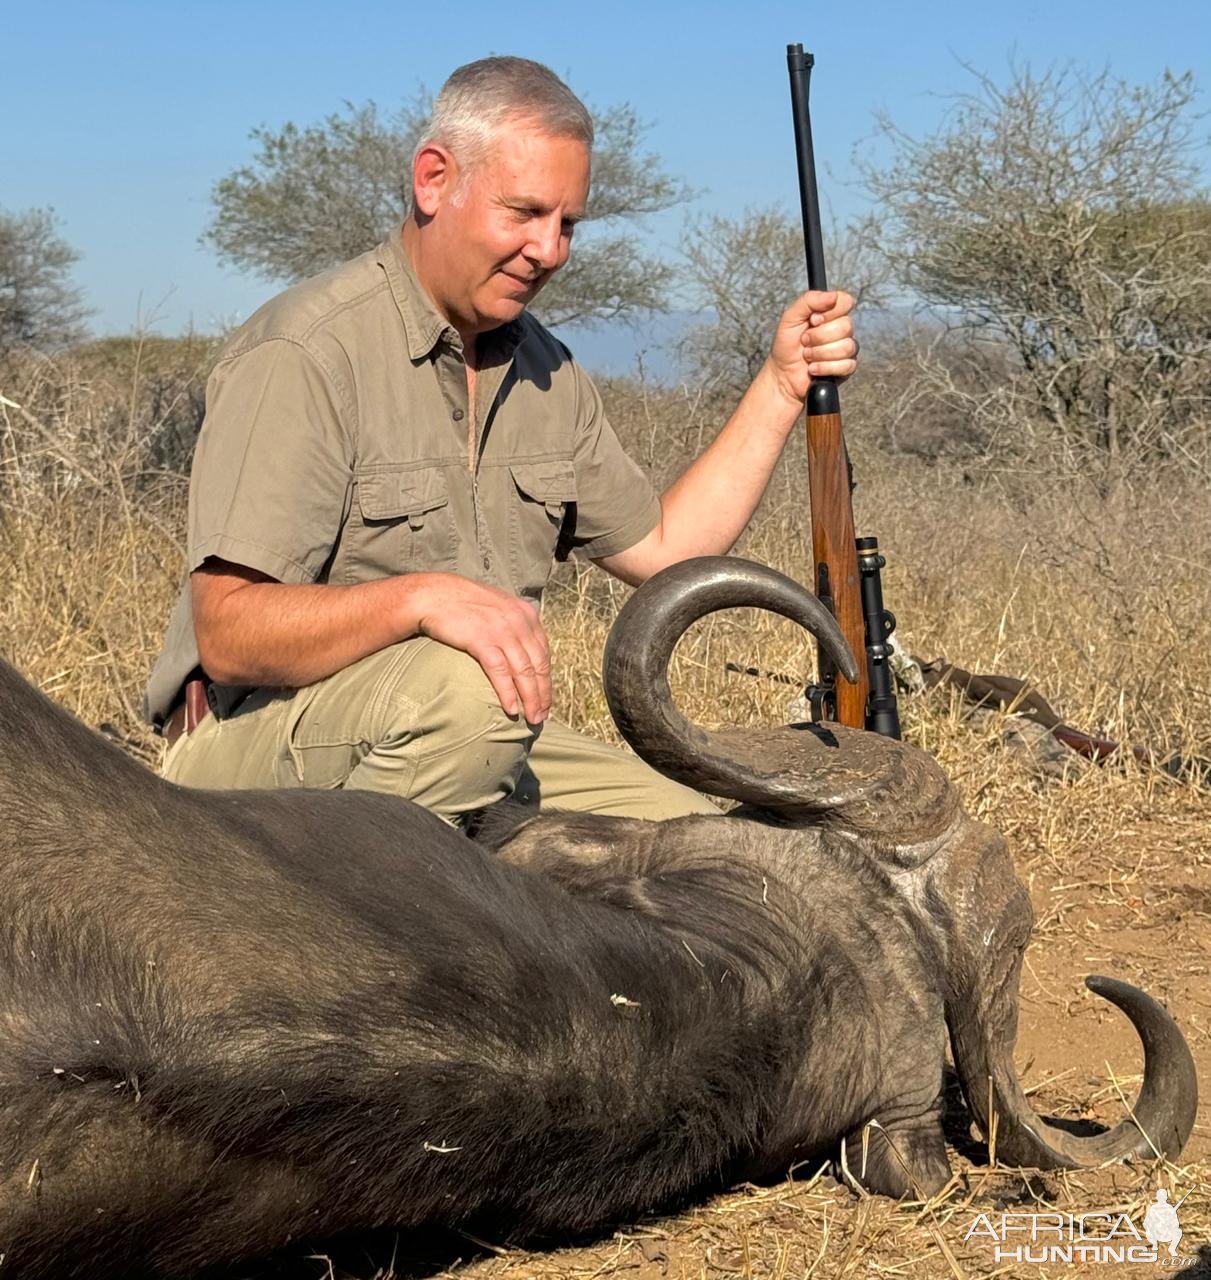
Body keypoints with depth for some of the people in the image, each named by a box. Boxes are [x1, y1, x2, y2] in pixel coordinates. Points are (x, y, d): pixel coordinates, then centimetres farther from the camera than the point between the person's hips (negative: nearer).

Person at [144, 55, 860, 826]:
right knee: (466, 688, -37)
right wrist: (420, 597, -37)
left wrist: (783, 383, 10)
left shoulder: (545, 369, 11)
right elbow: (228, 633, -23)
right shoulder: (303, 356, -16)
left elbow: (664, 550, 14)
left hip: (471, 749, 8)